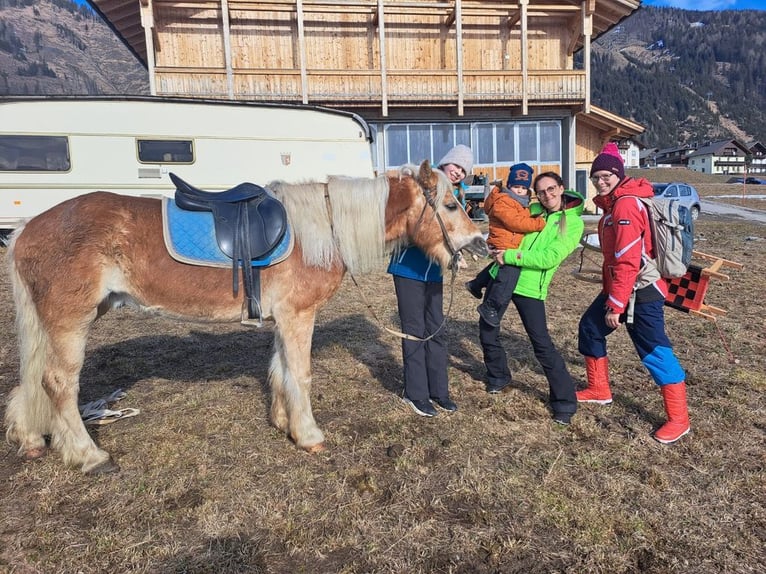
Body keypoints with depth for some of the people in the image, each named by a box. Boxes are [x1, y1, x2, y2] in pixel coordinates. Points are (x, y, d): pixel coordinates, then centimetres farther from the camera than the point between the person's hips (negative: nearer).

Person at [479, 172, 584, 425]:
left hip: (530, 287, -5)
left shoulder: (573, 222, -7)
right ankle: (498, 377, 38)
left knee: (542, 343, -7)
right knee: (487, 329, 13)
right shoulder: (532, 210, 6)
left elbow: (550, 258, -18)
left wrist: (510, 256, -17)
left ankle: (564, 401, 7)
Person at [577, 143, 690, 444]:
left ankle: (678, 419, 8)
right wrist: (610, 293, 20)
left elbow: (627, 261, -24)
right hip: (618, 286, 10)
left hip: (641, 291, -10)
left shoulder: (627, 205, -19)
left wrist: (615, 304, -22)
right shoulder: (614, 204, 13)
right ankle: (599, 390, 30)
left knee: (654, 351, -5)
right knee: (589, 328, 16)